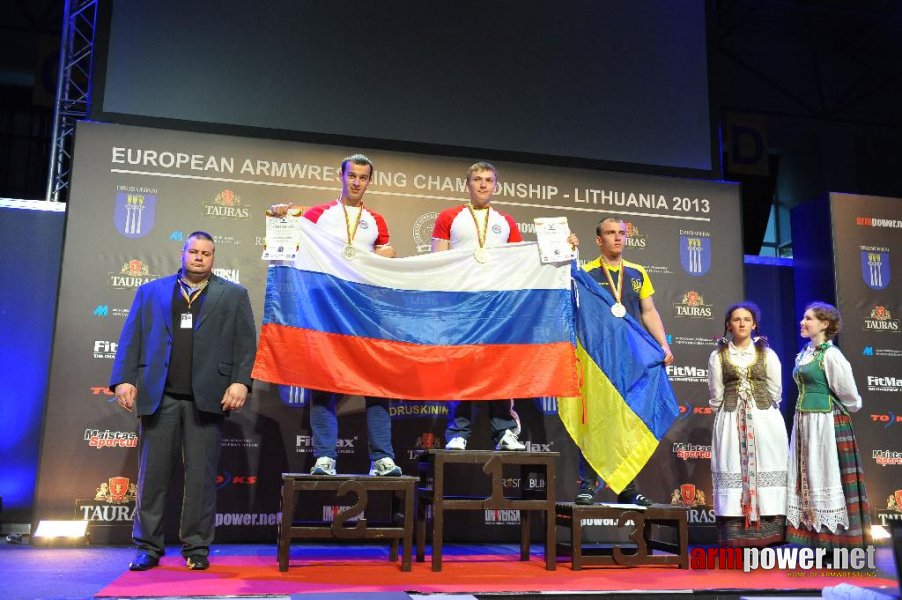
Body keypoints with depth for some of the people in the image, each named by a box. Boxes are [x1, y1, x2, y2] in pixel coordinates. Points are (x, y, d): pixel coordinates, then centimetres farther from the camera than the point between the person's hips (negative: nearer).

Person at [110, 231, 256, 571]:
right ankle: (148, 547, 14)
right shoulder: (151, 291, 17)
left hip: (207, 397, -1)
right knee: (153, 473, 4)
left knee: (201, 475, 1)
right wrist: (124, 380, -3)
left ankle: (197, 547, 10)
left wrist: (240, 381, -9)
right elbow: (131, 337, 9)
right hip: (158, 396, 1)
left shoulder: (233, 295, 12)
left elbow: (245, 342, 4)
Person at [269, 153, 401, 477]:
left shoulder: (376, 222, 17)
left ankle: (382, 458, 0)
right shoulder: (318, 214, 11)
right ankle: (324, 457, -1)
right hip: (326, 303, -1)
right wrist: (281, 216, -12)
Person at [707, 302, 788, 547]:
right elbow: (716, 396, 6)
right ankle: (735, 537, -3)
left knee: (765, 471, -2)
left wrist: (759, 411, 10)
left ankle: (766, 535, 2)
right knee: (733, 472, -4)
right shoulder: (718, 356, 5)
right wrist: (732, 412, 9)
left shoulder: (767, 354, 7)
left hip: (764, 420, 1)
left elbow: (775, 392, 9)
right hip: (730, 422, -1)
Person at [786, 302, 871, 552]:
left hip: (825, 423, -8)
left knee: (825, 474, -2)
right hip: (804, 422, 8)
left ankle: (834, 536, 7)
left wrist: (850, 408, 9)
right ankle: (815, 536, 19)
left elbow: (849, 395, -9)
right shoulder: (805, 352, 12)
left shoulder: (830, 355, -13)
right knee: (808, 476, 10)